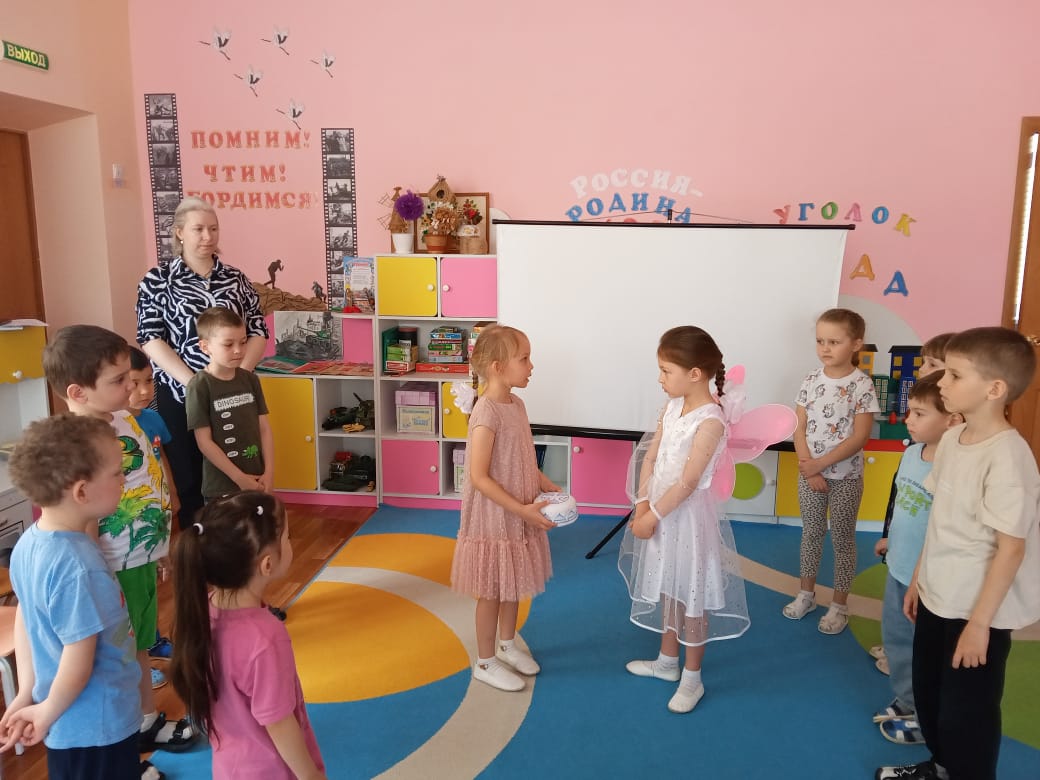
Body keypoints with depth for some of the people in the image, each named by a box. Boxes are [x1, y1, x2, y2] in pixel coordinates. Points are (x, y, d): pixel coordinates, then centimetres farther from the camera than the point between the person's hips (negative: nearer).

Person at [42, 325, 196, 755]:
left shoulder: (124, 419, -1)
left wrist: (162, 544, 19)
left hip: (142, 559, 8)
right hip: (115, 572, -8)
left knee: (139, 647, 24)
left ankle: (148, 720, 43)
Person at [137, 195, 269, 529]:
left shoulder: (235, 278, 8)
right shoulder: (158, 280, 0)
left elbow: (258, 332, 4)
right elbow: (151, 340, -7)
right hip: (180, 395, -2)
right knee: (188, 479, 8)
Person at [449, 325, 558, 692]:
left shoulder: (517, 404, 3)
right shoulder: (487, 413, -24)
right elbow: (479, 477, -25)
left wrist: (548, 486, 3)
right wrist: (522, 509, -24)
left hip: (519, 515, 8)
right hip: (494, 517, -8)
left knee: (513, 585, 22)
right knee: (492, 590, 8)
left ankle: (507, 645, 42)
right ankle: (485, 662, 27)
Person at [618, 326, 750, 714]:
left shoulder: (710, 421, -22)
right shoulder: (672, 406, 1)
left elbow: (687, 483, -23)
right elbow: (649, 458, 2)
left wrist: (653, 515, -17)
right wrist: (642, 505, -7)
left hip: (689, 515, -7)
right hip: (661, 509, 8)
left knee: (692, 598, 8)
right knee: (668, 590, 21)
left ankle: (692, 679, 26)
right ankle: (667, 662, 40)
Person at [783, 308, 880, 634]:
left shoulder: (862, 385, -13)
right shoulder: (811, 380, -2)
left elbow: (859, 438, -17)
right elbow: (799, 429, -1)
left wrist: (821, 463, -20)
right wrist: (809, 468, -11)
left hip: (846, 477, -4)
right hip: (809, 473, 4)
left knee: (842, 539, 9)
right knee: (811, 533, 16)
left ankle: (839, 604, 23)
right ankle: (806, 594, 31)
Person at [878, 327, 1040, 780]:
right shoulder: (952, 439, 0)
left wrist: (980, 622, -18)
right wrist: (919, 578, 15)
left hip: (977, 610, -8)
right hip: (938, 599, 8)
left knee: (965, 713, 9)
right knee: (928, 695, 24)